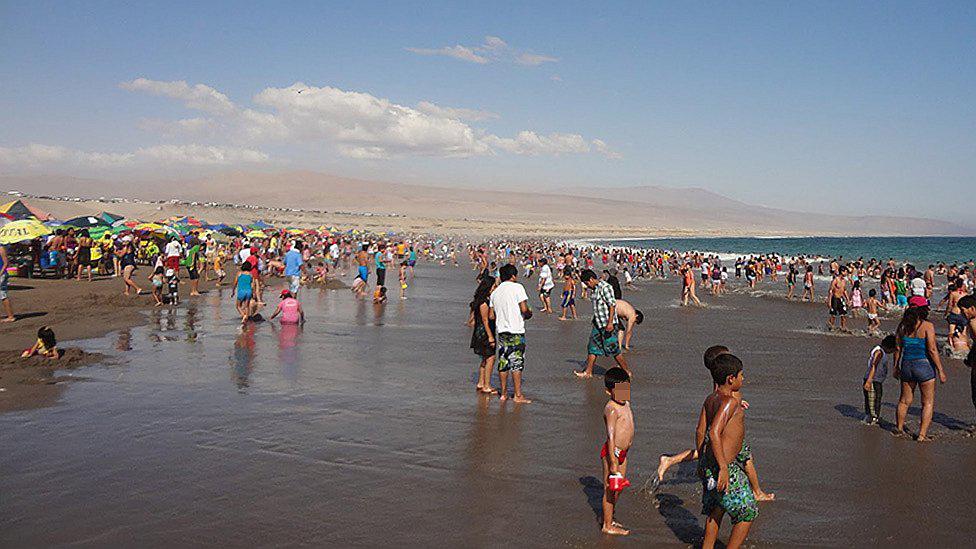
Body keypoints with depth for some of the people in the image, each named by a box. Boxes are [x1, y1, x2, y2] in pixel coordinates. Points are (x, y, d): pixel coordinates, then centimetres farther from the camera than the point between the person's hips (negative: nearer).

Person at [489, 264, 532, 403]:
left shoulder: (495, 292, 12)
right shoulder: (517, 287, -6)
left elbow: (491, 315, 10)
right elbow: (524, 309, -13)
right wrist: (529, 314, 9)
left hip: (501, 330, 5)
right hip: (516, 331, -5)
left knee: (503, 362, 10)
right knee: (517, 363, -2)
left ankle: (504, 393, 15)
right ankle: (518, 395, -2)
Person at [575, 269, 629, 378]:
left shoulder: (605, 287, -16)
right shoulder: (593, 289, 12)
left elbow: (612, 305, -19)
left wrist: (610, 323, -22)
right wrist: (594, 323, 23)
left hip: (608, 324, -9)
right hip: (598, 323, 9)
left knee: (613, 349, -4)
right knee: (592, 347, 10)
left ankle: (627, 372, 7)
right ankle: (588, 372, 17)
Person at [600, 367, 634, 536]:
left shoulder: (625, 404, 8)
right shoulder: (612, 409, -21)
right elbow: (611, 436, -24)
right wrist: (613, 463, -25)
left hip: (622, 452, 9)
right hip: (612, 452, -9)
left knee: (619, 488, 19)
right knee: (610, 490, 2)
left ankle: (609, 519, 34)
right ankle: (607, 526, 13)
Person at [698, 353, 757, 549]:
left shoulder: (711, 399, 7)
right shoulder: (729, 402, -20)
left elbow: (700, 432, 13)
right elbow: (714, 433, -29)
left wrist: (702, 461, 23)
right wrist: (723, 468, -27)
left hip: (708, 464, 9)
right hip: (724, 466, -9)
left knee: (716, 510, 24)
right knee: (748, 514, 5)